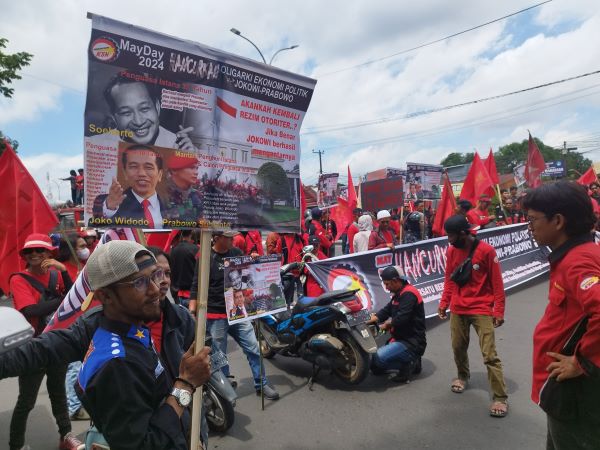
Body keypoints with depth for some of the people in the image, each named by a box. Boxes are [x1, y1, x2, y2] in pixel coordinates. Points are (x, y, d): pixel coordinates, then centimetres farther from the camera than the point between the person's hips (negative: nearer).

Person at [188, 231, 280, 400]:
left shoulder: (237, 253, 4)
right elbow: (196, 287, -9)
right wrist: (192, 313, -17)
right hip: (215, 316, -4)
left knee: (254, 349, 7)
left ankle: (261, 384, 22)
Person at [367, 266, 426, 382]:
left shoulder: (409, 294, -19)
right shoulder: (398, 294, 14)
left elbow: (401, 319, -27)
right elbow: (386, 310, 10)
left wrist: (387, 324, -8)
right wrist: (369, 320, -6)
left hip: (412, 343, -10)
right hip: (401, 339, 10)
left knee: (379, 358, -26)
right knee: (376, 368, 12)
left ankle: (408, 364, -5)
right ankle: (411, 361, 15)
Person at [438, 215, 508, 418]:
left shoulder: (486, 250, -12)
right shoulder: (451, 251, 2)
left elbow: (497, 283, -7)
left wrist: (498, 311, -9)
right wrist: (443, 304, 6)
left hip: (482, 310, -4)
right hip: (457, 309, 5)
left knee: (490, 355, -4)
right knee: (458, 347, 14)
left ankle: (500, 397, 8)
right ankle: (462, 376, 40)